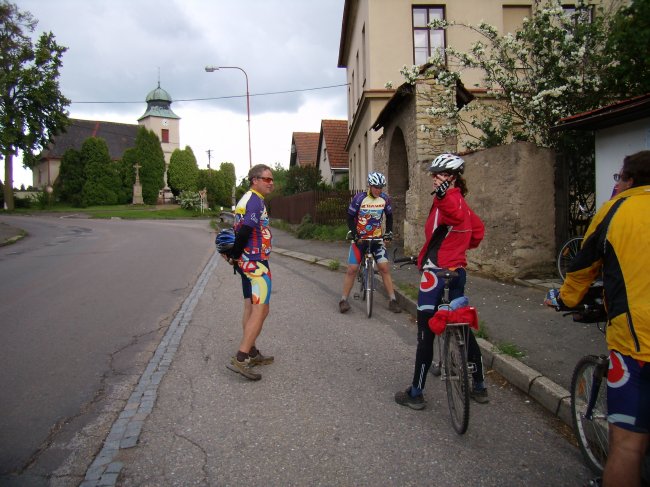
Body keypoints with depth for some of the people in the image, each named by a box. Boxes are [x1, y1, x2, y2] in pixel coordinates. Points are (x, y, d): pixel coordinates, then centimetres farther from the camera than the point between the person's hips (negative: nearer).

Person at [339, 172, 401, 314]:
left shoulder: (385, 199, -5)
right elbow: (350, 218, -8)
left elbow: (389, 216, 10)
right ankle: (344, 300, 5)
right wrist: (355, 236, -16)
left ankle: (392, 300, 2)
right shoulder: (359, 198, -15)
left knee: (384, 267, -6)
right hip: (359, 238, -2)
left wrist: (389, 232, -1)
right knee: (352, 269, -7)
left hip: (377, 238, 2)